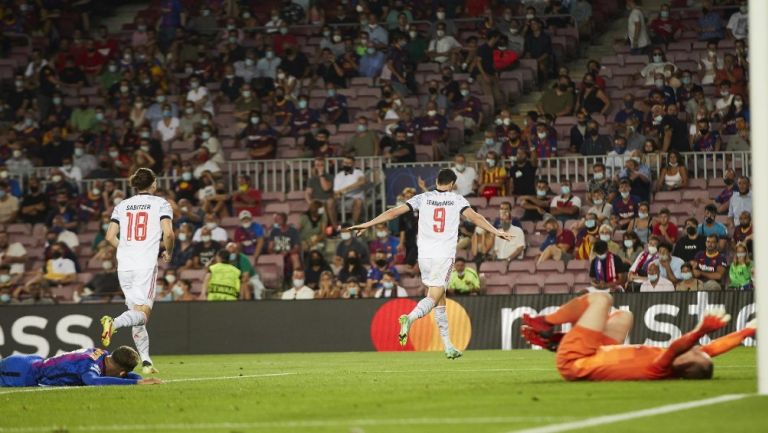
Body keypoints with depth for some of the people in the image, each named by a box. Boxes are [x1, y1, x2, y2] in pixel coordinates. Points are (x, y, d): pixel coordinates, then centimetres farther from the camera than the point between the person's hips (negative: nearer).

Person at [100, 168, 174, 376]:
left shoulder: (122, 206, 14)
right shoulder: (160, 203, 4)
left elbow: (110, 237, 8)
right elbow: (168, 233, -9)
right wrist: (168, 252, 10)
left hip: (124, 265, 5)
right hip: (146, 265, -5)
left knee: (136, 311, 10)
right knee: (143, 312, -9)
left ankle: (146, 361, 7)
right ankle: (114, 323, -38)